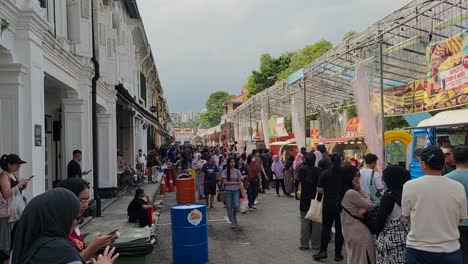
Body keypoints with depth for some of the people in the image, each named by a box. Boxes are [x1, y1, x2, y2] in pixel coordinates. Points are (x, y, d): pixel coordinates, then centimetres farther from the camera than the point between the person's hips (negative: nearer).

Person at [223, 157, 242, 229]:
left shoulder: (237, 171, 4)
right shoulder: (226, 171, 0)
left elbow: (239, 183, 1)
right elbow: (224, 182, -8)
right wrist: (234, 183, -7)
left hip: (236, 191, 0)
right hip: (228, 191, 0)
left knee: (236, 205, -13)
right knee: (229, 206, 0)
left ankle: (234, 216, 18)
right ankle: (232, 222, 15)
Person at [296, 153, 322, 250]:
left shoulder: (301, 170, -10)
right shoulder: (319, 171, -14)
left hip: (304, 200, 1)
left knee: (304, 222, 10)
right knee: (316, 223, 9)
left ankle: (304, 244, 13)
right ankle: (316, 244, 14)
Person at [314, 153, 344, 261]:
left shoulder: (324, 174, -9)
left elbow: (320, 190, -11)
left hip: (329, 204, -1)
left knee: (326, 227, 11)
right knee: (339, 228, 8)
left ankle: (323, 250, 4)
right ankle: (338, 254, 13)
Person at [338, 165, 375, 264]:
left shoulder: (344, 192, 9)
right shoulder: (352, 193, -22)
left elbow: (364, 204, 8)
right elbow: (369, 205, -10)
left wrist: (364, 208, -14)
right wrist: (360, 190, -6)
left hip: (350, 233, 10)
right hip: (360, 234, -10)